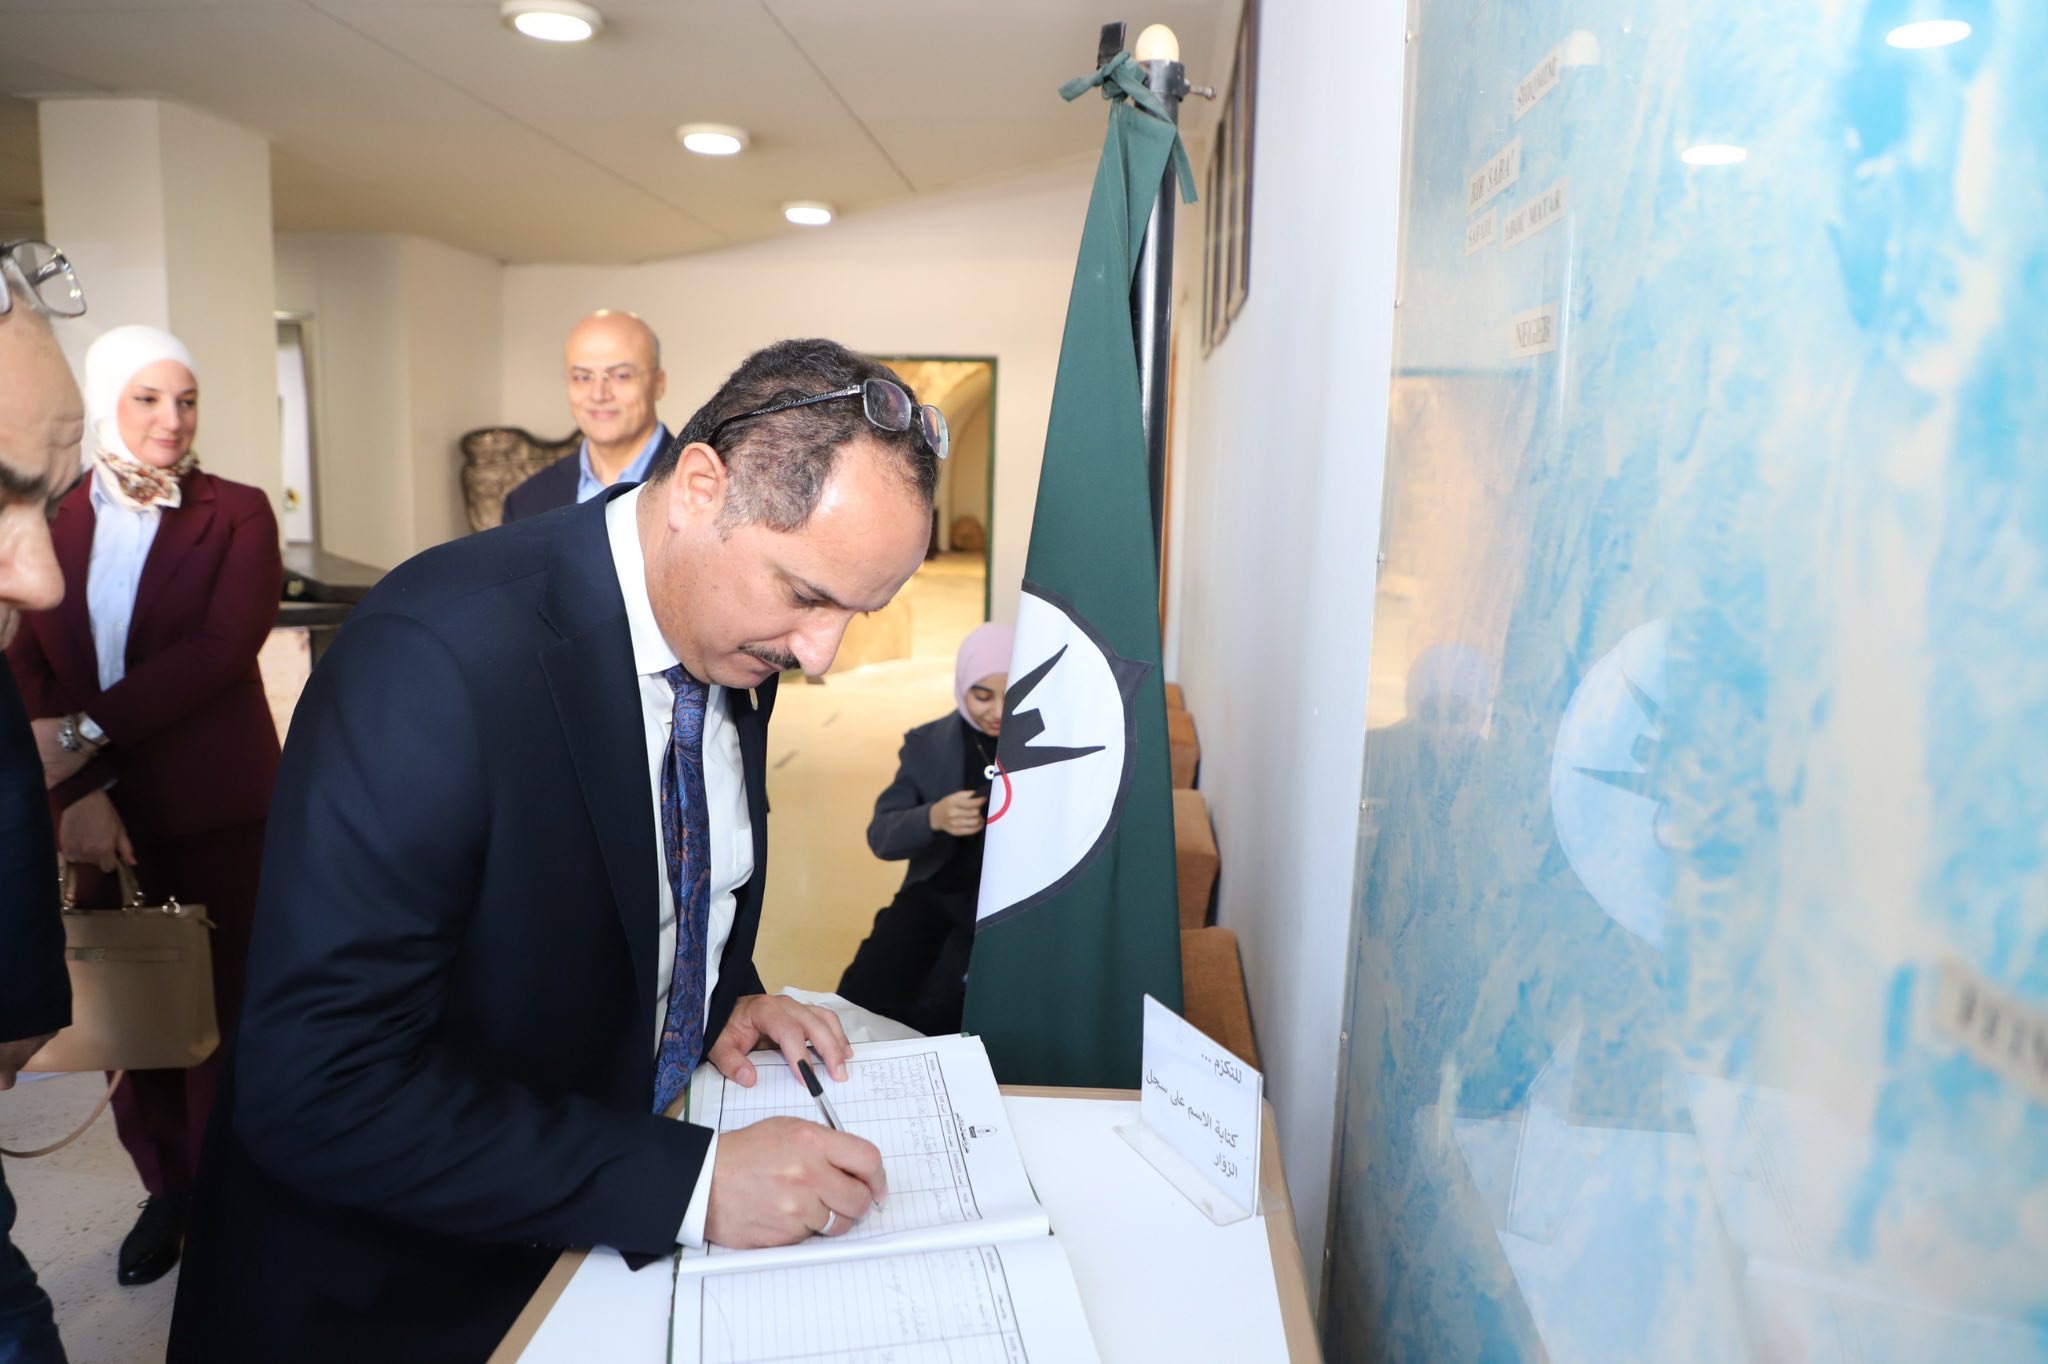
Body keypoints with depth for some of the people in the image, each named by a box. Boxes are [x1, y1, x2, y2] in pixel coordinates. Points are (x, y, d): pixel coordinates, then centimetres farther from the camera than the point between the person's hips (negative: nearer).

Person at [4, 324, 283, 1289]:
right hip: (99, 810, 3)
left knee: (219, 1008, 7)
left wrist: (84, 729, -19)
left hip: (217, 812, -3)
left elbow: (222, 647, -16)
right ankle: (165, 1187, 31)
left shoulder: (237, 515, -4)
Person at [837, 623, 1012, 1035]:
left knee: (939, 1010, -26)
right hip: (938, 894, 3)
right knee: (863, 996, -17)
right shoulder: (926, 744, 6)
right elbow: (881, 836, 0)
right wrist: (933, 819, -21)